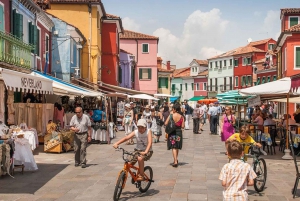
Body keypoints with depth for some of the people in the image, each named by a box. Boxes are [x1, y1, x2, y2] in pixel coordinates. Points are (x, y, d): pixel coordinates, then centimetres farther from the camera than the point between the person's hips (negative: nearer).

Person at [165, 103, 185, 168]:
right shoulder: (181, 117, -5)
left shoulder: (171, 115, -11)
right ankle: (176, 159, 33)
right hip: (179, 132, 3)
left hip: (172, 133, -3)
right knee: (177, 147, 20)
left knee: (173, 147, 0)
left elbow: (166, 124, -8)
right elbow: (183, 126, -6)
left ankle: (175, 162, -9)